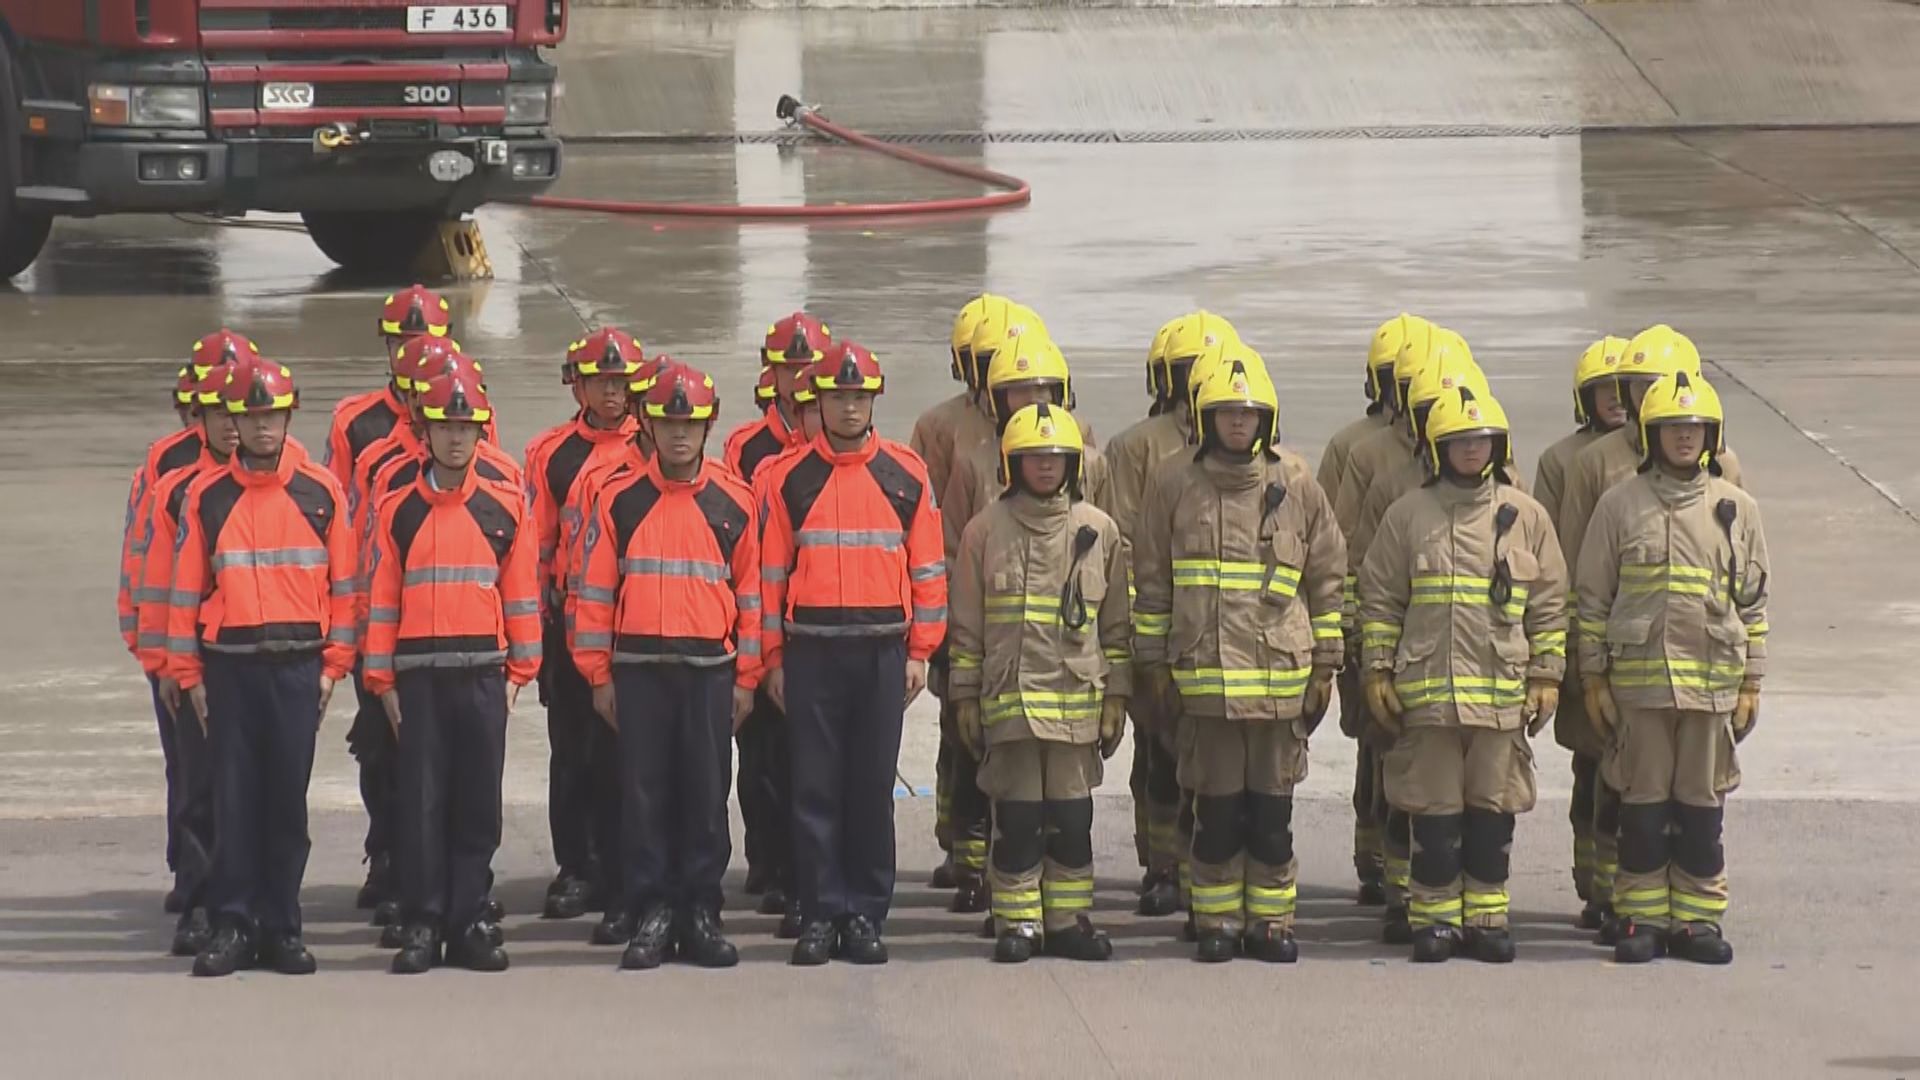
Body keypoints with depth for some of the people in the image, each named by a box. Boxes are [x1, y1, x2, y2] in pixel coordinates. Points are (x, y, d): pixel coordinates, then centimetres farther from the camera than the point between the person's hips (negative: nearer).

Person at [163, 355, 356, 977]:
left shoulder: (320, 492, 4)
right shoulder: (207, 497, 4)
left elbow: (343, 583, 6)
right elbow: (186, 589, 6)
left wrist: (334, 664, 2)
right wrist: (188, 673, 3)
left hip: (298, 665, 0)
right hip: (229, 664, 0)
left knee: (287, 797, 3)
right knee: (233, 796, 0)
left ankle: (280, 926, 9)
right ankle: (231, 925, 5)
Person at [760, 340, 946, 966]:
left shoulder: (906, 475, 6)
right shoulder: (792, 479, 5)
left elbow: (927, 568, 7)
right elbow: (772, 571, 6)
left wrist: (920, 651, 2)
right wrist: (773, 658, 2)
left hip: (882, 650, 0)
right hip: (811, 650, 0)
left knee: (873, 787, 3)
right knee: (815, 786, 0)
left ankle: (866, 915, 8)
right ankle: (821, 914, 5)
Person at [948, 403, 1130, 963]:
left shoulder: (1099, 531, 7)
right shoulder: (986, 530, 4)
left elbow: (1116, 622, 10)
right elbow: (966, 622, 6)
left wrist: (1116, 694, 6)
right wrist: (965, 695, 3)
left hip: (1077, 698, 1)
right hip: (1009, 697, -1)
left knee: (1072, 814, 4)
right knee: (1016, 815, -1)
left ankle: (1069, 920, 13)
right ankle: (1018, 922, 6)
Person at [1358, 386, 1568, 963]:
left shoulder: (1525, 516, 7)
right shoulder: (1408, 515, 4)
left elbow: (1549, 602, 9)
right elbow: (1379, 598, 7)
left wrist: (1546, 677, 4)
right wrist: (1378, 672, 1)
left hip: (1503, 688, 1)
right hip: (1427, 688, -1)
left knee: (1493, 807, 5)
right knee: (1434, 809, 2)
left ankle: (1487, 916, 14)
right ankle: (1434, 918, 9)